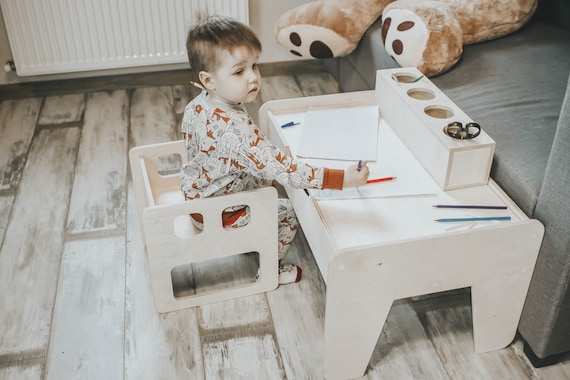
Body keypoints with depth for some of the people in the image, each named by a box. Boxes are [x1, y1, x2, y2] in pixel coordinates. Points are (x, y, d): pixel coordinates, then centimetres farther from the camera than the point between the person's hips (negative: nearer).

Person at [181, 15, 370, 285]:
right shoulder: (234, 128, -39)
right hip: (221, 214, -8)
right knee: (287, 214, 9)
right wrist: (340, 179, -44)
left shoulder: (197, 106, -10)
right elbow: (279, 168, -43)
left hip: (197, 194, 8)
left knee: (268, 188, 28)